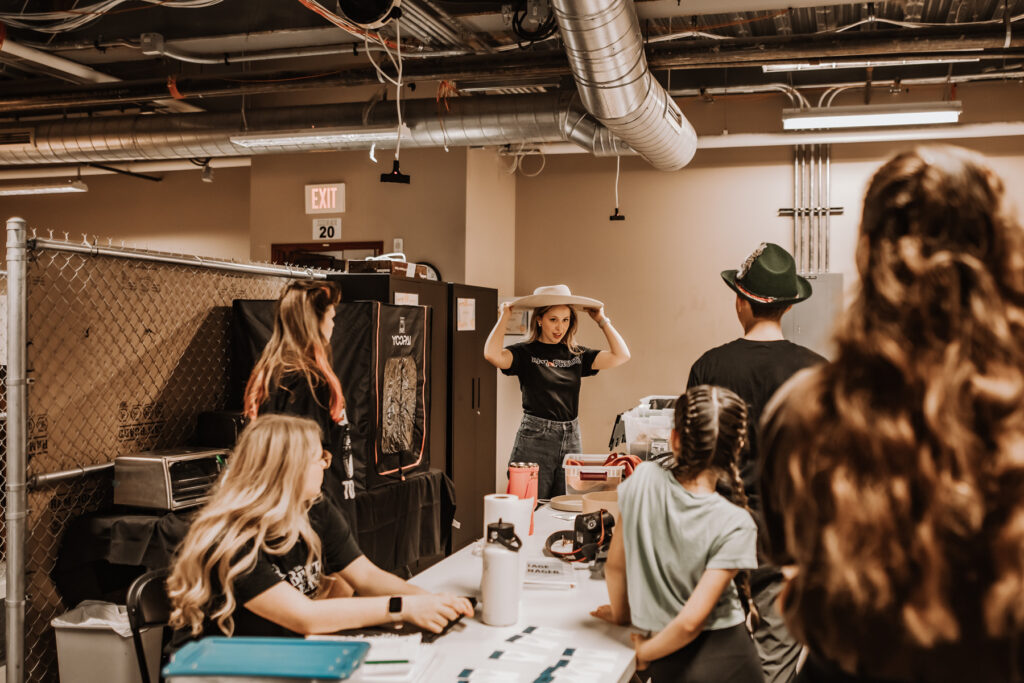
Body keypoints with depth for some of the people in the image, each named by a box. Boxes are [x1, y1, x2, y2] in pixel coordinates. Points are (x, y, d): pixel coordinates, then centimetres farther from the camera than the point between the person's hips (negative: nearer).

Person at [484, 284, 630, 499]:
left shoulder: (576, 354, 9)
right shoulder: (525, 352, -3)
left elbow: (621, 355, 2)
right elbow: (492, 354, -23)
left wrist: (602, 320, 5)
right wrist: (505, 316, -12)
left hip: (571, 440, 4)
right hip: (534, 440, -4)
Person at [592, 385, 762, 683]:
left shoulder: (644, 479, -12)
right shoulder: (735, 524, -19)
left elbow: (615, 565, 0)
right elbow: (691, 620, -20)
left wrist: (621, 613, 18)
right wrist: (645, 652, -4)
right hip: (725, 659, -3)